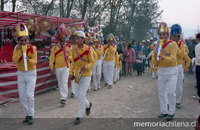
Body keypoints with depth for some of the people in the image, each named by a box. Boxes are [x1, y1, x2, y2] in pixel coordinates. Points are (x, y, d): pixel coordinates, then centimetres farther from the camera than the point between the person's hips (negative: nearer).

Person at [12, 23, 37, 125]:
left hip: (31, 74, -4)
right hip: (20, 74, 4)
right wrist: (20, 49, -20)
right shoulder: (17, 48, -1)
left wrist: (28, 59, -35)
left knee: (29, 95, -12)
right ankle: (28, 115, 20)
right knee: (22, 97, 5)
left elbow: (34, 61, -15)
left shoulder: (33, 48, -10)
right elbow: (14, 60, -13)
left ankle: (31, 116, 1)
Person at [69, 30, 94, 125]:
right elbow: (73, 63, 11)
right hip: (77, 75, 5)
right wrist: (71, 73, 2)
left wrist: (86, 67, -25)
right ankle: (88, 105, 38)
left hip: (86, 75, -5)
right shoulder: (74, 50, 3)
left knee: (82, 95, -8)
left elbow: (92, 62, -7)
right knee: (77, 95, 9)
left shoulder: (88, 49, -11)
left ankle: (79, 116, 1)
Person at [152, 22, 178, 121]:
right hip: (161, 71, 5)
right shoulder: (158, 46, 5)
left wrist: (163, 57, -38)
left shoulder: (173, 44, -9)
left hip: (171, 71, -5)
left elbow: (172, 59, -21)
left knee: (171, 92, -6)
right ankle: (164, 111, 18)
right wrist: (155, 57, -20)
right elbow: (154, 62, 2)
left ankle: (171, 112, 6)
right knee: (161, 92, 7)